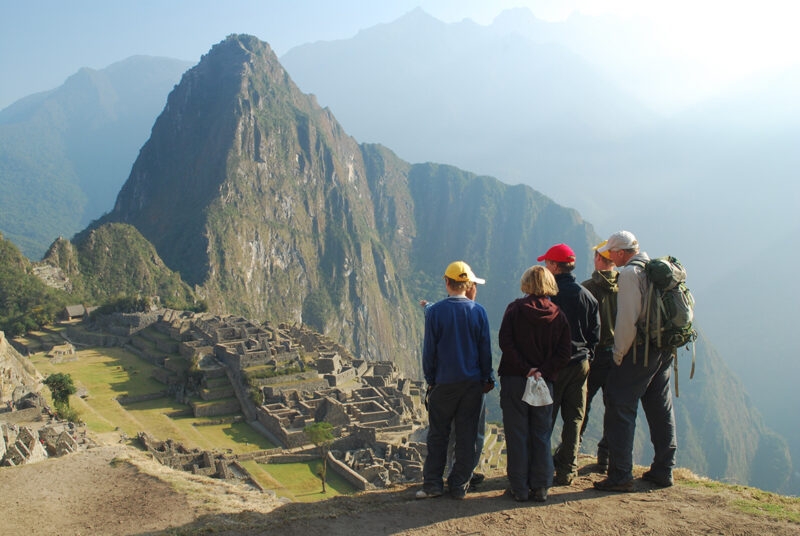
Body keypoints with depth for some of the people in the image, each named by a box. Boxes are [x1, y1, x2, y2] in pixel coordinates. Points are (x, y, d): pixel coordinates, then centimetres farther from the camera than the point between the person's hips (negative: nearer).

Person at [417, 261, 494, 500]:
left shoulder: (435, 311, -9)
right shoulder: (479, 311, -3)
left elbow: (428, 349, -4)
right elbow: (485, 348, 2)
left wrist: (430, 378, 7)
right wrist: (486, 378, 13)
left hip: (444, 382, -1)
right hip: (472, 382, 2)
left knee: (438, 435, 9)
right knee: (466, 436, 8)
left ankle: (433, 484, 12)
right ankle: (459, 486, 14)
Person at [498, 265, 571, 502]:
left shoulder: (515, 309, -5)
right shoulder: (558, 314, 1)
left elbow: (505, 343, -14)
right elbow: (565, 351, -4)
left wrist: (525, 368, -11)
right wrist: (543, 372, -7)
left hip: (514, 379, -2)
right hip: (545, 382, 2)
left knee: (517, 434, 5)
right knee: (542, 434, 11)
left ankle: (519, 487, 9)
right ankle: (541, 487, 15)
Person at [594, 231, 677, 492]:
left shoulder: (630, 273, -13)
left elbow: (627, 319, -19)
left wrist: (618, 353, -11)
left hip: (640, 349, -9)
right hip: (665, 349, 9)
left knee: (620, 409, -3)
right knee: (661, 409, 15)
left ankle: (620, 476, -3)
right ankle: (663, 470, 23)